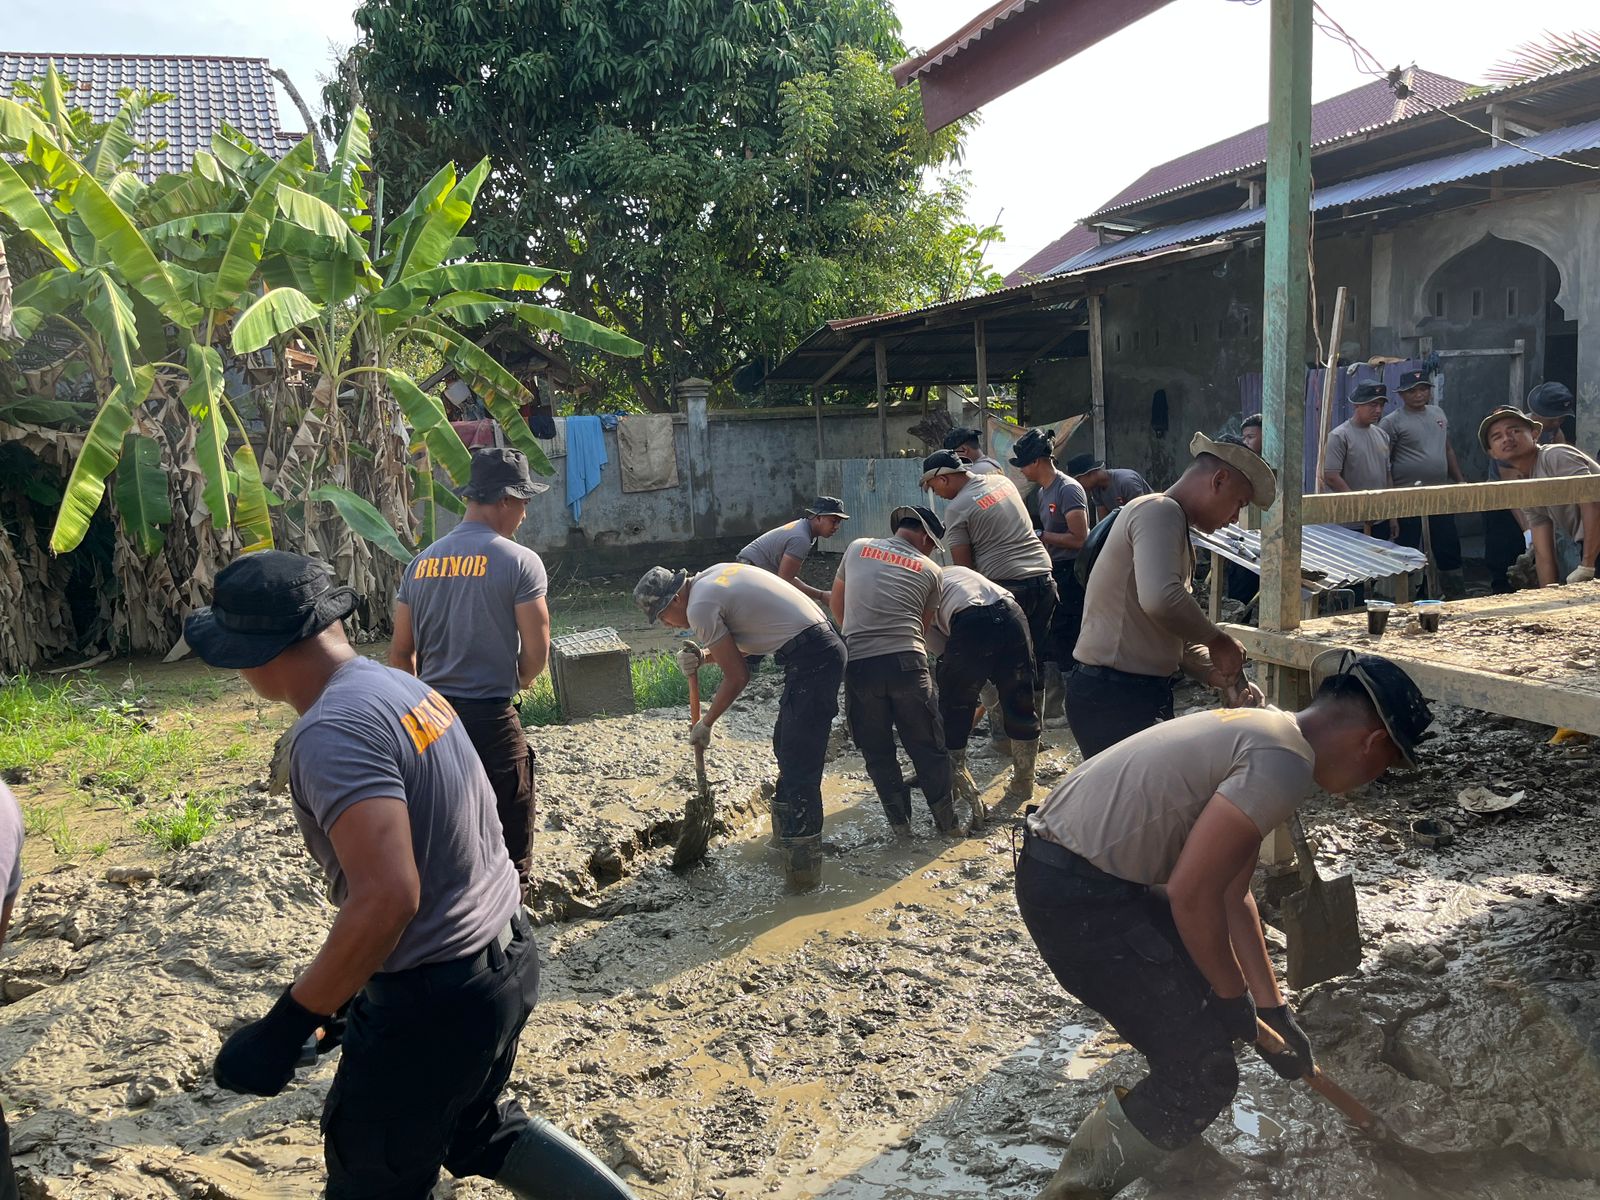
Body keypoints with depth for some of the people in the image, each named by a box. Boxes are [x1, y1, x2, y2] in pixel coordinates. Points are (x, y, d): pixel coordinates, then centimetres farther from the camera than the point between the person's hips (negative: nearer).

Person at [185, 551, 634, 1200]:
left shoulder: (333, 731, -25)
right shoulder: (402, 686, 4)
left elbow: (386, 897, -34)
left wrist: (284, 1029, -24)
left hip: (433, 1000, -9)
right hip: (507, 957, 9)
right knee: (476, 1131, 31)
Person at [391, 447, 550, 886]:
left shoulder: (422, 562, 7)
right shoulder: (519, 561, -10)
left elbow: (400, 653, 10)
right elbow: (537, 653, -12)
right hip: (490, 718, -6)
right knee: (508, 849, 4)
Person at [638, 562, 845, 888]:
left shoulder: (700, 607, -12)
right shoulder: (714, 574, 16)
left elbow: (737, 676, -7)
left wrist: (705, 723, 6)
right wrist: (704, 656, 5)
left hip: (811, 660, -10)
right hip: (825, 644, 10)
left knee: (798, 764, -8)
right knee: (786, 746, 23)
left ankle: (802, 866, -6)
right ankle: (787, 829, 39)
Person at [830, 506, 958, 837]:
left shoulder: (857, 548, 14)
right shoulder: (929, 569, 12)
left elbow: (836, 604, 23)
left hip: (858, 664, 1)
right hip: (907, 661, -1)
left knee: (877, 751, 14)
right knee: (927, 747, 14)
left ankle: (900, 822, 19)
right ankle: (946, 820, 23)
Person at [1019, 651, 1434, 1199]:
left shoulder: (1263, 731, 14)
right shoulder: (1284, 762, -17)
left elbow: (1229, 891, 18)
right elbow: (1192, 893, -21)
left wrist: (1271, 1007, 20)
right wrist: (1234, 997, -4)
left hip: (1083, 868, 11)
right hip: (1075, 894, -11)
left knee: (1202, 988, 28)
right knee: (1204, 1074, -4)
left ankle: (1172, 1147, 47)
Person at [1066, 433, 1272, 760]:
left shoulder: (1175, 526, 20)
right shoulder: (1160, 512, -13)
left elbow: (1177, 640, 24)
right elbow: (1161, 599, -33)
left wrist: (1224, 678, 11)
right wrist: (1217, 640, -17)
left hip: (1142, 694, 10)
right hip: (1112, 697, -10)